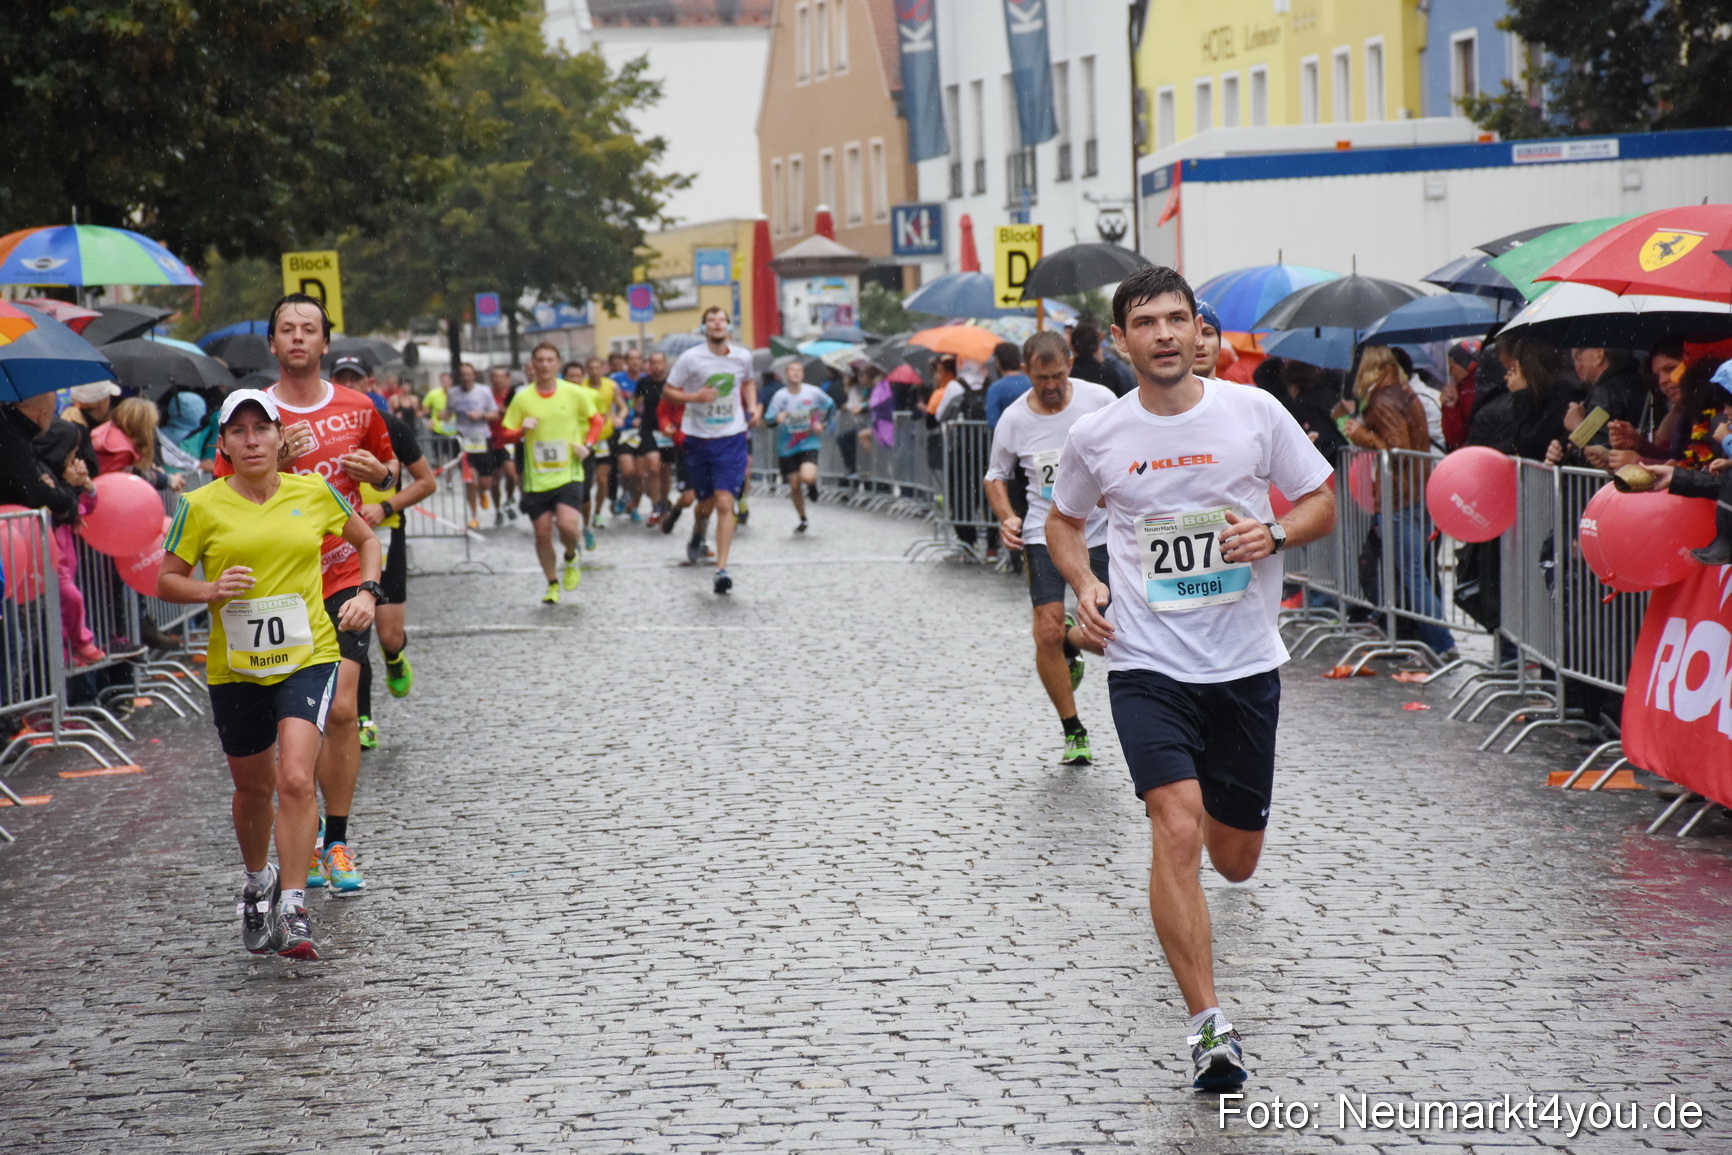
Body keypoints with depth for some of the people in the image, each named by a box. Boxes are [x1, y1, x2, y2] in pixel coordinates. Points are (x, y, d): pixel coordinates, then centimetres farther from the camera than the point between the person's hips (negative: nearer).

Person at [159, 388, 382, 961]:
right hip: (234, 668, 1)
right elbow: (166, 580, 3)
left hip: (308, 657, -1)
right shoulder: (201, 507, -3)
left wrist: (367, 592, 2)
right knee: (254, 787, 15)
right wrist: (211, 590, -16)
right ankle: (257, 882, 43)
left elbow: (366, 537, 18)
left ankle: (293, 909, -14)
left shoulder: (314, 493, 1)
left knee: (296, 780, -19)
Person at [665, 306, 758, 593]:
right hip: (699, 438, 0)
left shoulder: (742, 357, 1)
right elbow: (668, 392, -2)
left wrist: (752, 407, 6)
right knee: (706, 503, 11)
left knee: (724, 503, -12)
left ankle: (721, 570, -13)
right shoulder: (691, 358, -7)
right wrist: (695, 397, -19)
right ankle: (697, 536, 48)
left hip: (732, 438, 0)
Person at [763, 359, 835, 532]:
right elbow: (768, 419, -8)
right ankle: (803, 520, 27)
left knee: (807, 477, -26)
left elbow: (830, 406, 11)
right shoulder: (780, 396, -9)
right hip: (787, 447, 1)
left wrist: (822, 424, 0)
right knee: (794, 486, 6)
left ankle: (812, 485, 14)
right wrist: (777, 418, -30)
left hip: (809, 444, -1)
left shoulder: (813, 392, -7)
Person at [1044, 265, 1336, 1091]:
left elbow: (1324, 504, 7)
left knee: (1235, 861, 13)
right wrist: (1083, 586, -2)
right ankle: (1208, 1026, -17)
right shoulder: (1096, 436, -1)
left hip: (1246, 663, 2)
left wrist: (1272, 535, -14)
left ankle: (1216, 813, 53)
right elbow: (1064, 520, 17)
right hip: (1146, 663, -1)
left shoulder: (1254, 412, -3)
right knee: (1177, 834, -21)